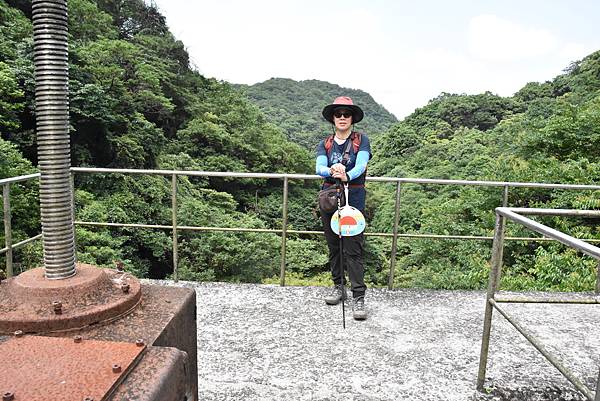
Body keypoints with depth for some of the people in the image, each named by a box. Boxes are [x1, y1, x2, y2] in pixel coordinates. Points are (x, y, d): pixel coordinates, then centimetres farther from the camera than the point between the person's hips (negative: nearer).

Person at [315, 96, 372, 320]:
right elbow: (319, 169, -7)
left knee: (353, 249, -8)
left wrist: (346, 176, -36)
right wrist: (332, 170, -31)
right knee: (333, 245, 11)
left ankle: (358, 298, -5)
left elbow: (361, 165, -14)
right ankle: (338, 287, 26)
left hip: (354, 197, -4)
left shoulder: (361, 140, 3)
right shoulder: (325, 144, 10)